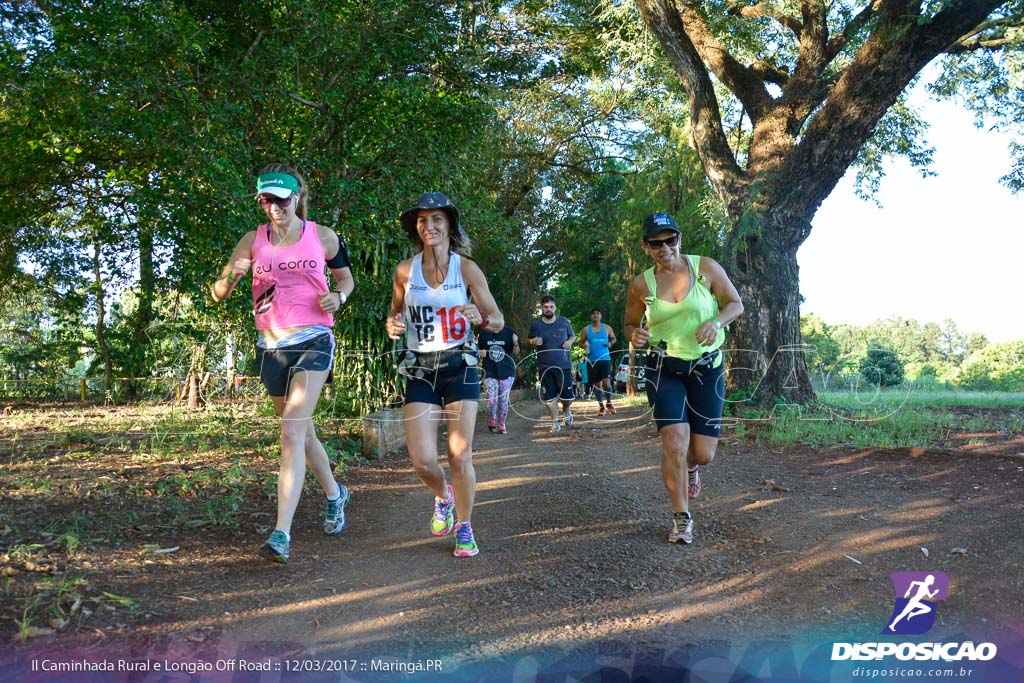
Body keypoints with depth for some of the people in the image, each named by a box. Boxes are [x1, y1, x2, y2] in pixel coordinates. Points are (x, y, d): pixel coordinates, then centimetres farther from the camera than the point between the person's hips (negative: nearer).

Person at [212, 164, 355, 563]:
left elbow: (346, 277, 16)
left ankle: (281, 535, -17)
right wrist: (231, 277, -22)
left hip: (313, 342, -3)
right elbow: (218, 294, 1)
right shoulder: (253, 240, 3)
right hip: (270, 346, 4)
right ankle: (334, 494, 41)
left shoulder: (322, 237, 0)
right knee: (303, 431, 17)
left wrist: (338, 297, -7)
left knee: (292, 432, -17)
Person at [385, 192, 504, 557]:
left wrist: (480, 318, -20)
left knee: (460, 456, -2)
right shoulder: (405, 270, 2)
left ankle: (464, 528, 21)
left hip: (459, 366, -1)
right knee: (422, 460, -7)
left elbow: (498, 320, 2)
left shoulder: (467, 269, -2)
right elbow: (395, 313, 17)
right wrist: (392, 326, -6)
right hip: (419, 371, 1)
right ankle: (443, 497, 28)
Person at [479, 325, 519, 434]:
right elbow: (477, 351, 15)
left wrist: (516, 343, -17)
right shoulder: (483, 334, 2)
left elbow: (515, 353, 3)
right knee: (492, 400, -10)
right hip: (490, 372, 0)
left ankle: (501, 425, 21)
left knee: (503, 401, 4)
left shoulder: (508, 333, 0)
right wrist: (480, 353, -7)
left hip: (506, 372, 0)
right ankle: (492, 420, 18)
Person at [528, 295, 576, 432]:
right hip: (545, 367, 0)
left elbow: (573, 336, 17)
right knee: (550, 397, 0)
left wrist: (569, 341, -6)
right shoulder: (536, 324, 1)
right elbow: (531, 341, 12)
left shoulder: (564, 322, 4)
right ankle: (555, 422, 17)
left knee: (568, 395, 0)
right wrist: (534, 342, -12)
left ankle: (567, 409, 34)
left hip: (564, 365, 0)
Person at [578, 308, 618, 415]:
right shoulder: (586, 329, 4)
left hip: (605, 359, -1)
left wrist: (611, 343, -4)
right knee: (597, 384, 6)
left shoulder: (607, 328, 5)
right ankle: (601, 406, 18)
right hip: (592, 360, 1)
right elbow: (581, 341, 11)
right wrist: (584, 345, -12)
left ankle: (609, 403, 6)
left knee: (606, 381, -14)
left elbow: (613, 338, 17)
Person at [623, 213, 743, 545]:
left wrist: (716, 322, -17)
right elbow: (630, 323, 10)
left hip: (707, 368, 1)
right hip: (664, 370, -1)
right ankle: (682, 518, 3)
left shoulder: (706, 267, -5)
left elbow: (736, 303, 4)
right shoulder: (641, 284, -4)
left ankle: (690, 468, 42)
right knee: (674, 441, -16)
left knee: (703, 452, 1)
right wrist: (634, 335, -14)